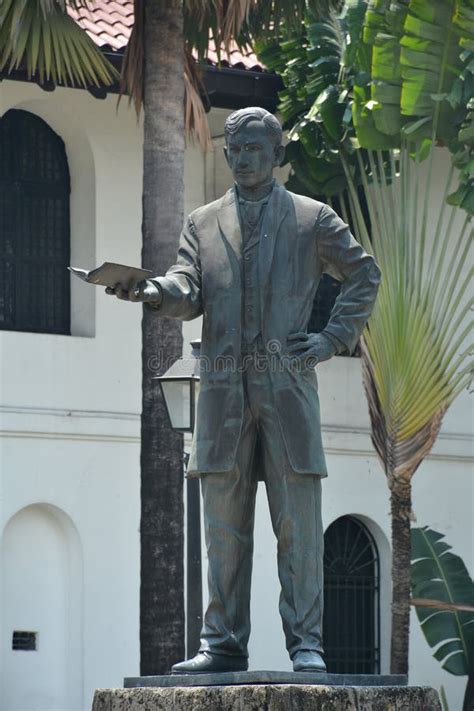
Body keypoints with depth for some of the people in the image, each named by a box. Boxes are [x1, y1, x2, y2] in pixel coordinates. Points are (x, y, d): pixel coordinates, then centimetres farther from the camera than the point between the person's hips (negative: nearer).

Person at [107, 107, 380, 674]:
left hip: (288, 383, -2)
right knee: (224, 525, 2)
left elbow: (364, 274, 15)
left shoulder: (312, 219, 11)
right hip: (223, 389, 2)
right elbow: (189, 295, 3)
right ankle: (223, 644, 5)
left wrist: (334, 339, 4)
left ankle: (306, 644, -2)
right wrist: (153, 291, -20)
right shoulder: (203, 223, 16)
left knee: (298, 523, -5)